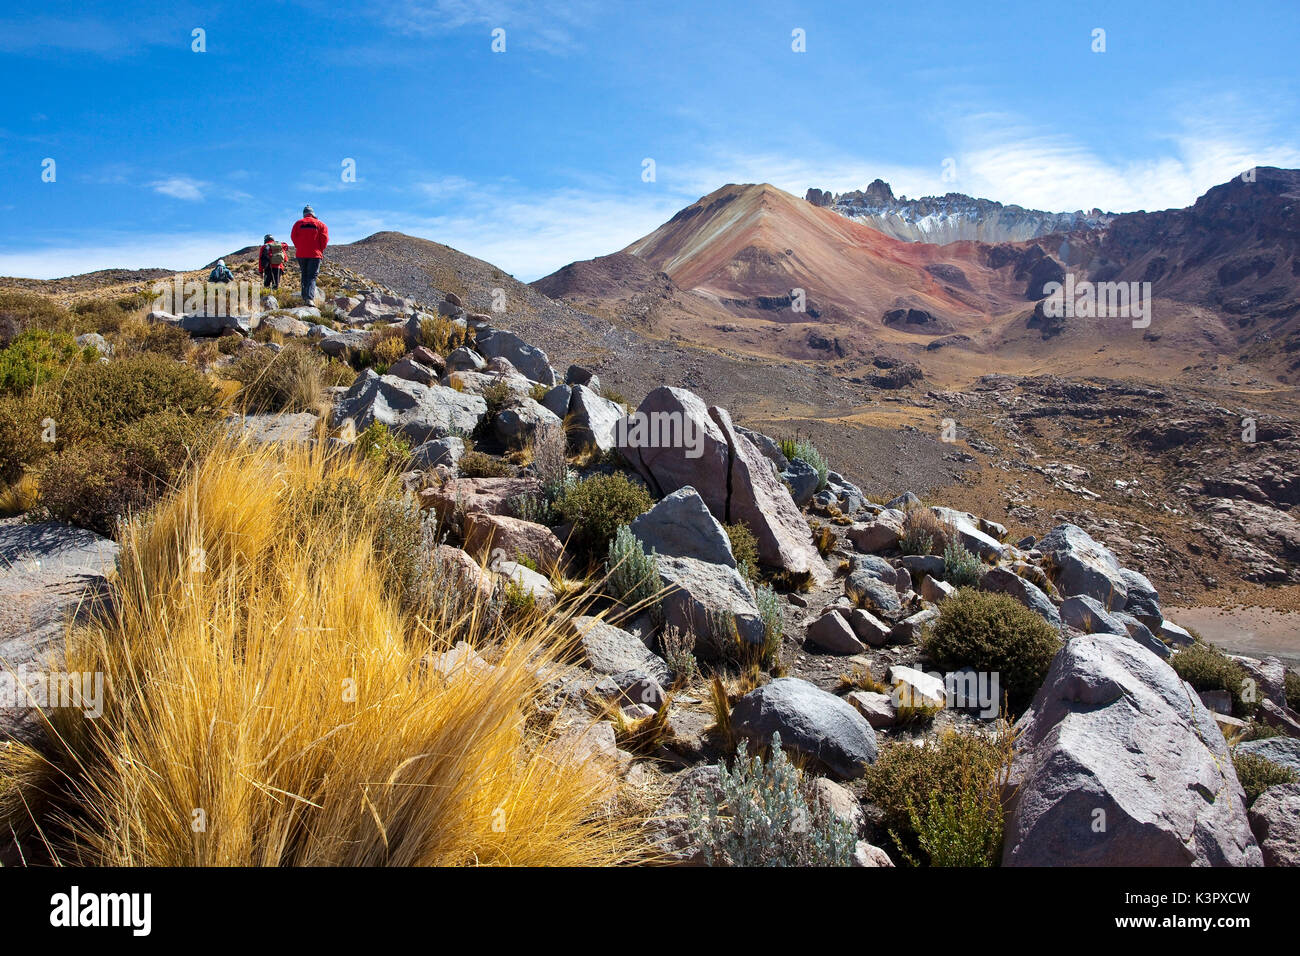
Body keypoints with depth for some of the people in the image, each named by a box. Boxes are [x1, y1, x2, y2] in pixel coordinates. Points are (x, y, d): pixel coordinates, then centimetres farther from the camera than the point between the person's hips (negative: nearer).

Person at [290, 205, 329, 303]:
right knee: (312, 276, -6)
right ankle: (309, 298, -24)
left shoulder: (298, 223, 7)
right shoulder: (320, 224, 3)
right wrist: (320, 250, 5)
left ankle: (305, 296, 19)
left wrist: (298, 248, 10)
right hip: (315, 254, -2)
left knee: (304, 275, 18)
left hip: (301, 254, 2)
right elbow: (325, 238, -5)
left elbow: (293, 236, 1)